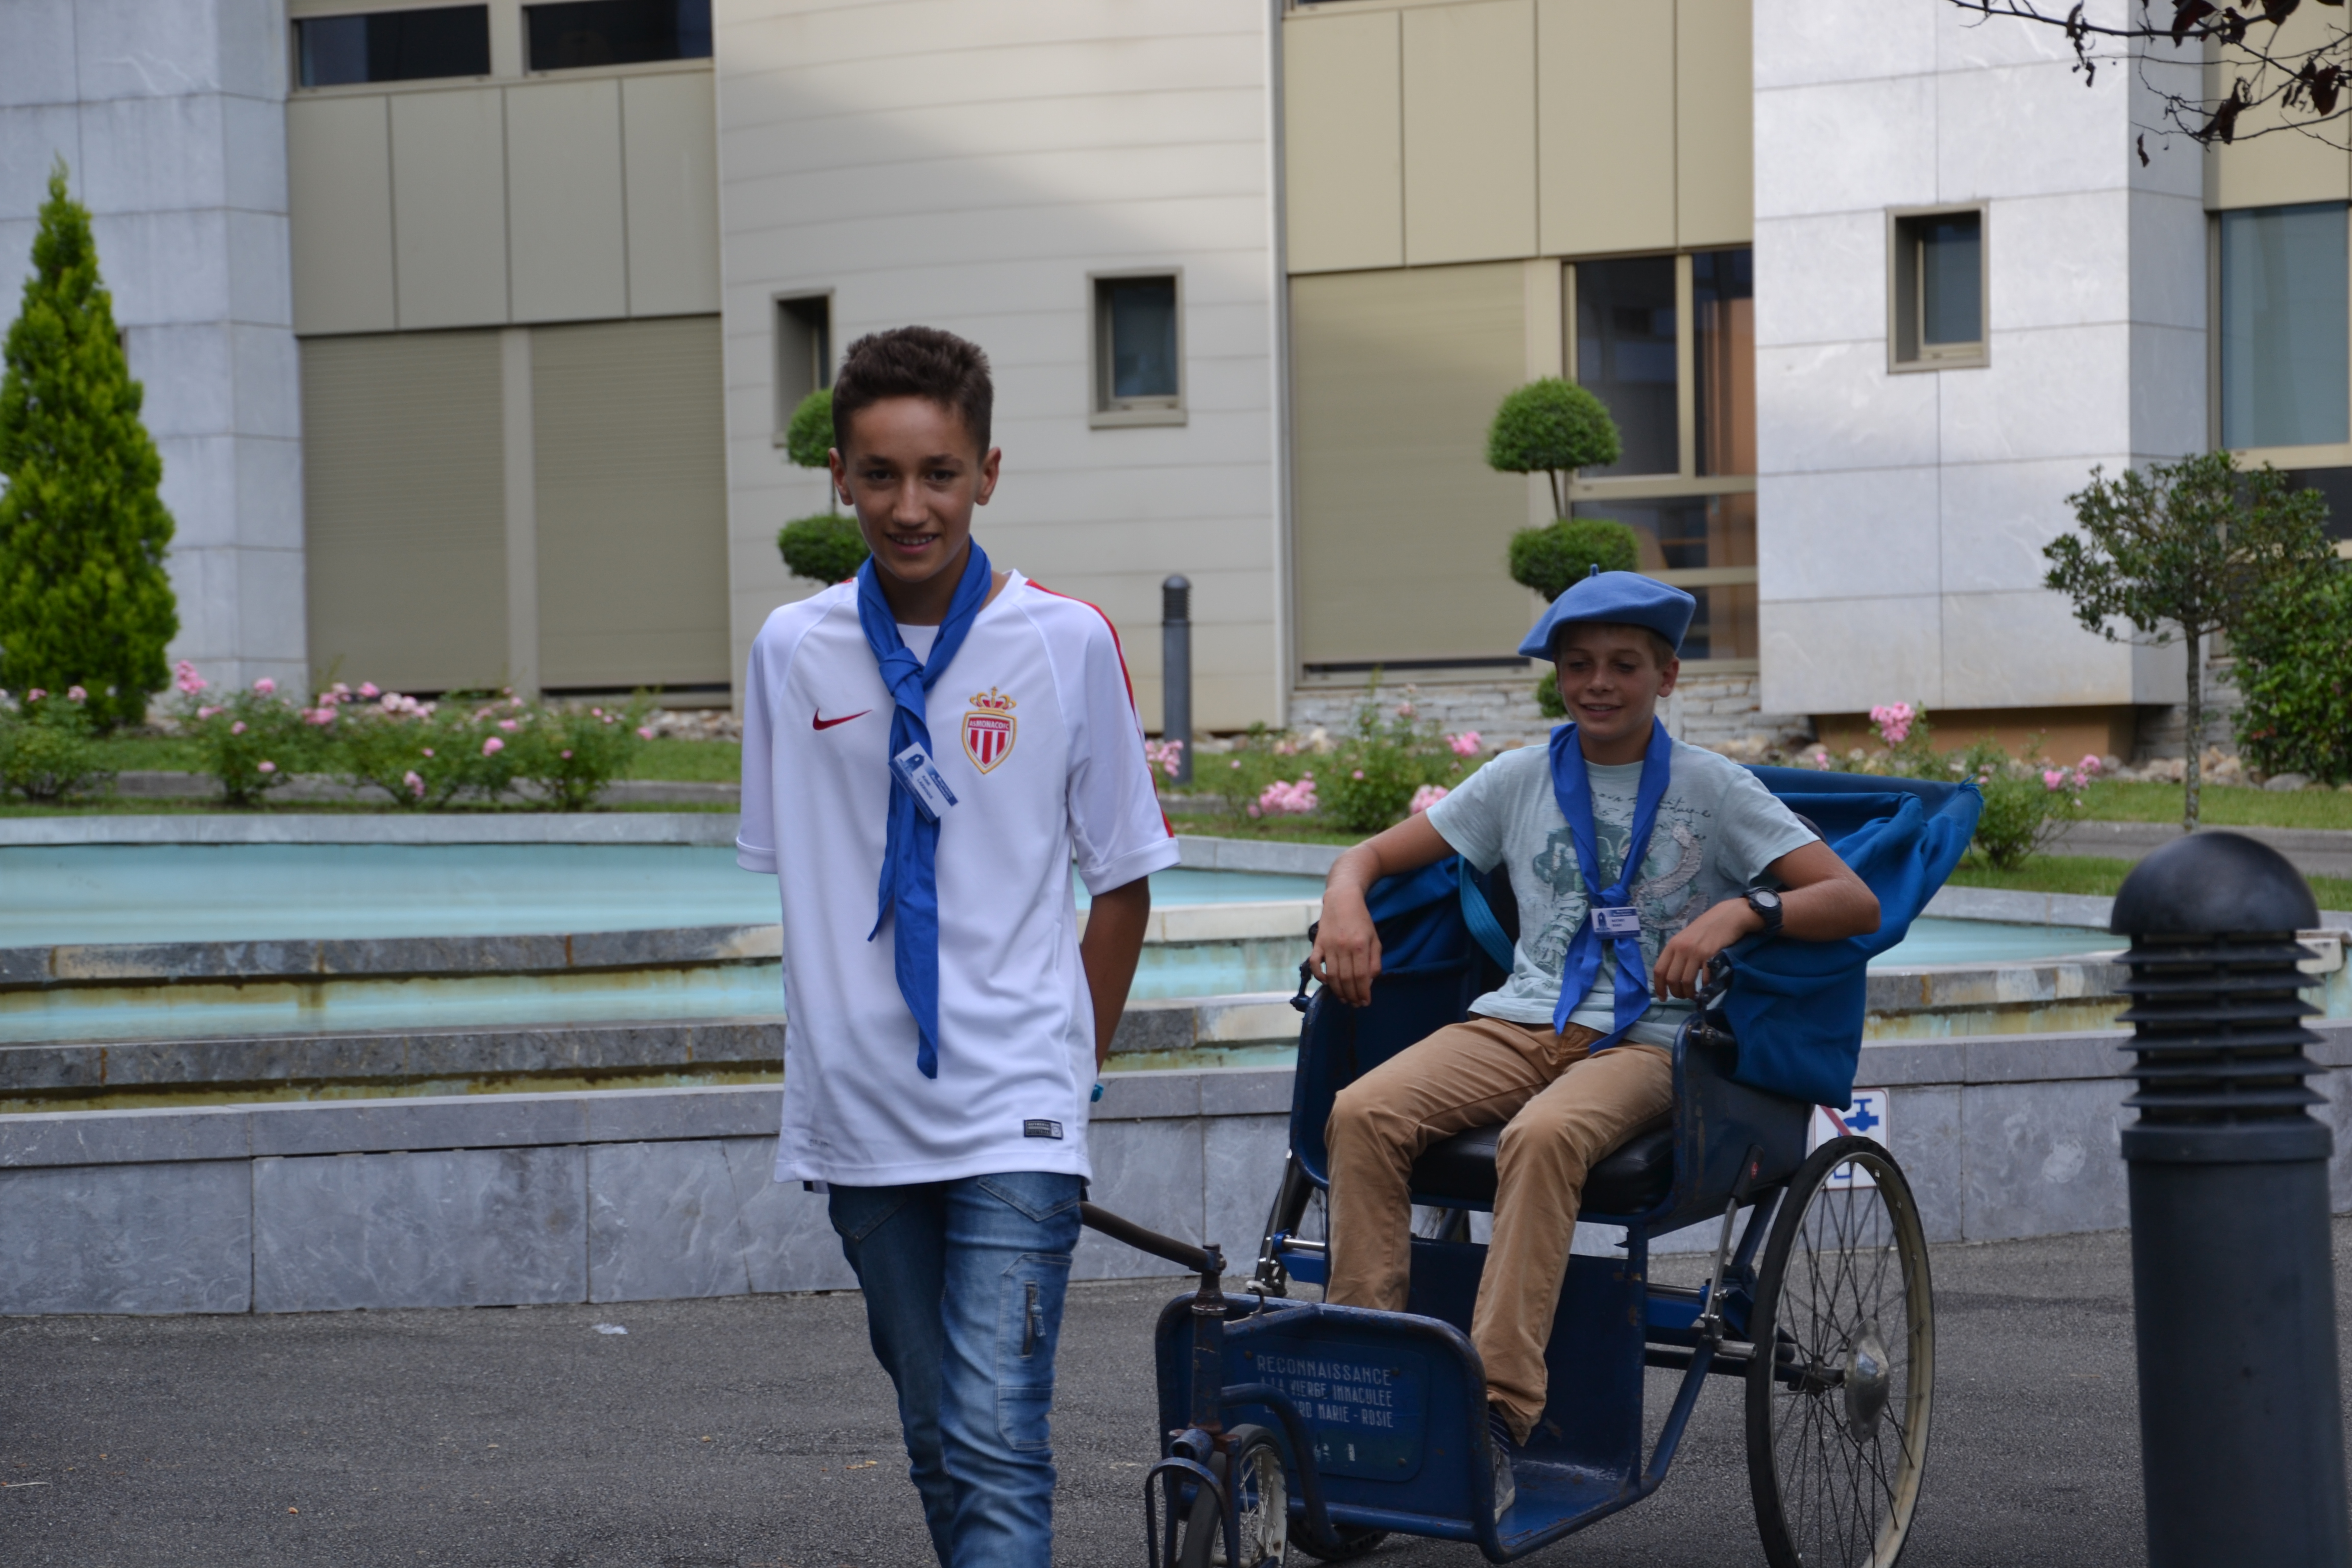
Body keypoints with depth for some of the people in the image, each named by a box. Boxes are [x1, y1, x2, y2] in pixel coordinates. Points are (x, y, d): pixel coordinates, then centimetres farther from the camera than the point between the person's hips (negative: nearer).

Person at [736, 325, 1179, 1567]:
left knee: (997, 1444, -13)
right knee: (936, 1445, 13)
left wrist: (1069, 1068, 7)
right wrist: (843, 1046, 7)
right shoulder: (793, 652, 2)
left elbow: (1121, 879, 5)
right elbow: (794, 876, 11)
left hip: (1013, 1113, -3)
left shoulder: (1066, 642, -4)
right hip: (859, 1108, 3)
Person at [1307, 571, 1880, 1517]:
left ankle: (1500, 1413, -40)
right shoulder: (1521, 780, 15)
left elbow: (1856, 904, -2)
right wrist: (1345, 902, -6)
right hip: (1519, 1023, 4)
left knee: (1542, 1139, -38)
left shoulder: (1712, 788, 6)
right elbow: (1375, 855, 19)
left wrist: (1741, 911, -20)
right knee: (1362, 1114, -26)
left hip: (1642, 1041, -4)